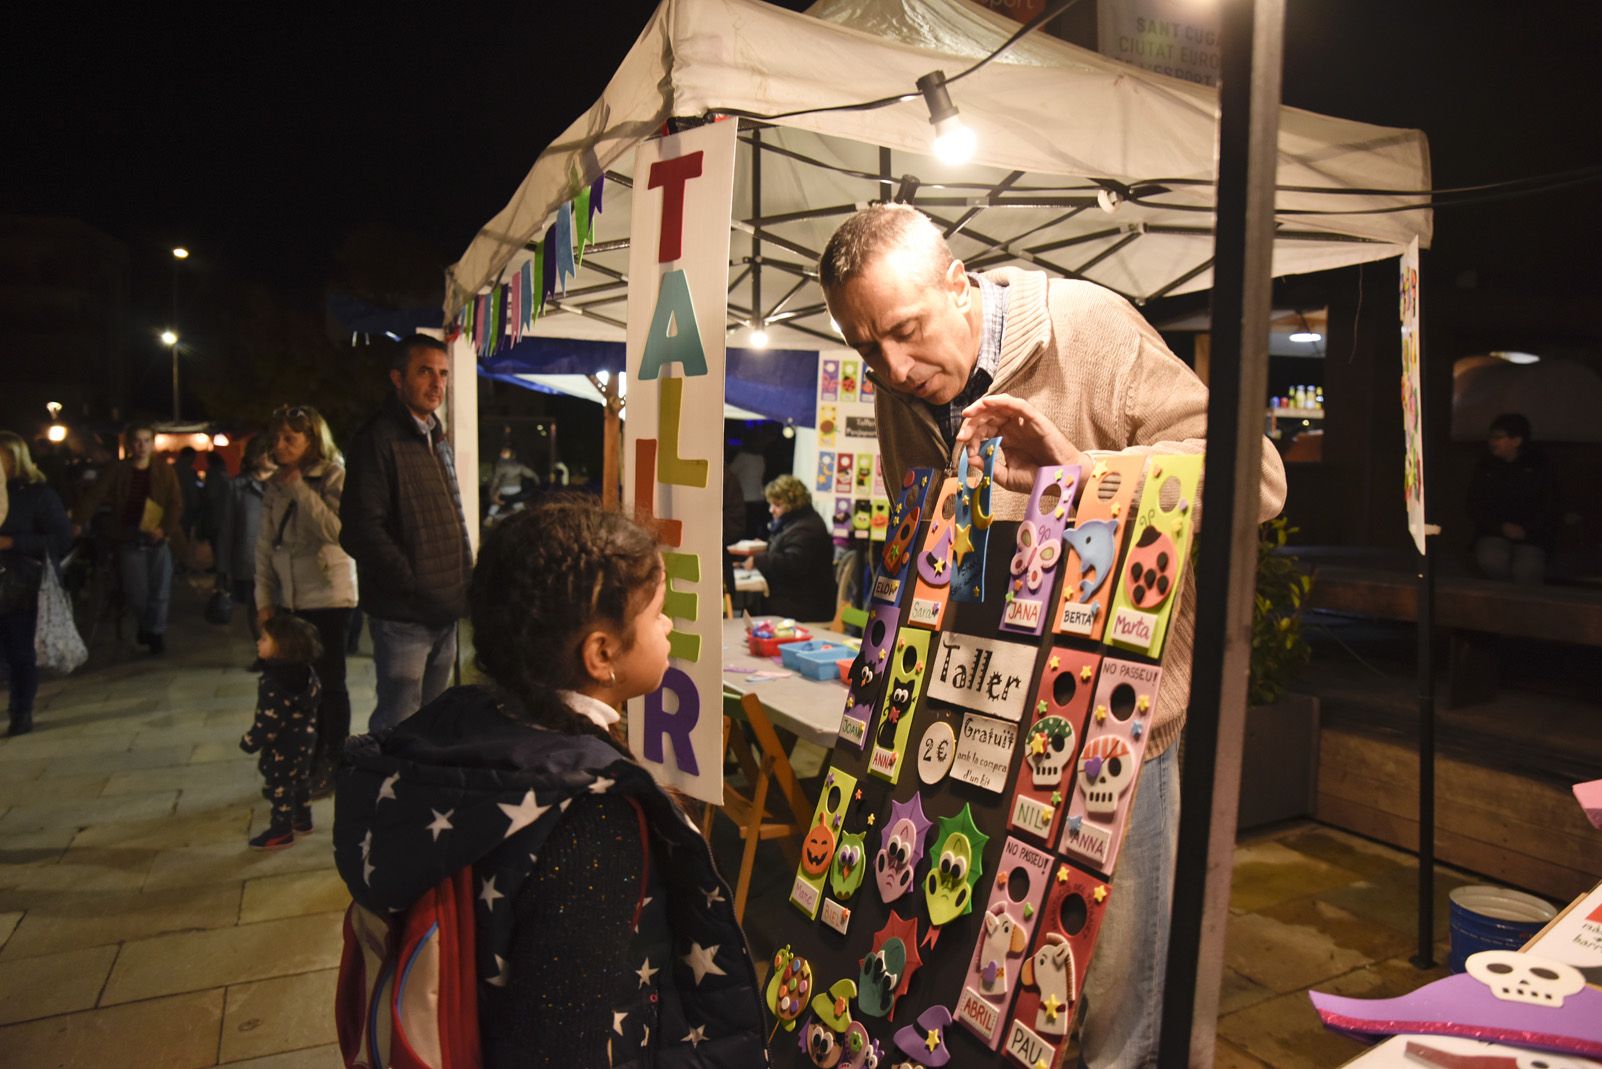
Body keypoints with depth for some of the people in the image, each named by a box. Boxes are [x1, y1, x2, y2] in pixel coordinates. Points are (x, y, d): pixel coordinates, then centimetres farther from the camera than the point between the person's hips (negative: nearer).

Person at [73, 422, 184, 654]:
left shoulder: (165, 471, 2)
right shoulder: (117, 471, 1)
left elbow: (176, 504, -2)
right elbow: (93, 497, -4)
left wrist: (165, 529, -14)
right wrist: (77, 524, -15)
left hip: (158, 539, 0)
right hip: (129, 540, 0)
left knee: (160, 592, -2)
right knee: (136, 593, 2)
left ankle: (156, 634, 13)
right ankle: (146, 626, 28)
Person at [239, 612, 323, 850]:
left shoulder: (275, 683, -29)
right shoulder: (305, 671, -2)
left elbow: (270, 719, -27)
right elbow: (316, 699, 11)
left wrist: (250, 742, -16)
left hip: (282, 746, -9)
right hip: (305, 739, 9)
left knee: (278, 785, 5)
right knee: (300, 780, 22)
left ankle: (281, 831, 15)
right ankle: (302, 820, 36)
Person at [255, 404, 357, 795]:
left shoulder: (335, 476, -7)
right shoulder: (276, 486, 10)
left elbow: (337, 530, -21)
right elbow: (265, 544, 11)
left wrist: (301, 490, -20)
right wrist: (264, 598, 6)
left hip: (329, 595, -5)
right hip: (288, 598, 6)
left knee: (330, 682, 1)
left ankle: (333, 763, 14)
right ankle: (313, 759, 23)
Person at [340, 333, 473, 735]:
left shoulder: (439, 441, 17)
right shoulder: (377, 440, -11)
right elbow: (361, 531, -19)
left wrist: (465, 579, 10)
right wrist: (415, 587, -19)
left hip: (445, 611, 8)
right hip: (404, 614, -8)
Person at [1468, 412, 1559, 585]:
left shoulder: (1539, 466, 6)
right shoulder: (1485, 466, 10)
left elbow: (1548, 509, 3)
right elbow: (1475, 508, 6)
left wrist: (1526, 530, -13)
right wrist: (1502, 527, -10)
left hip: (1530, 536, -1)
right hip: (1493, 533, 1)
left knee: (1526, 572, -30)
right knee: (1490, 561, -32)